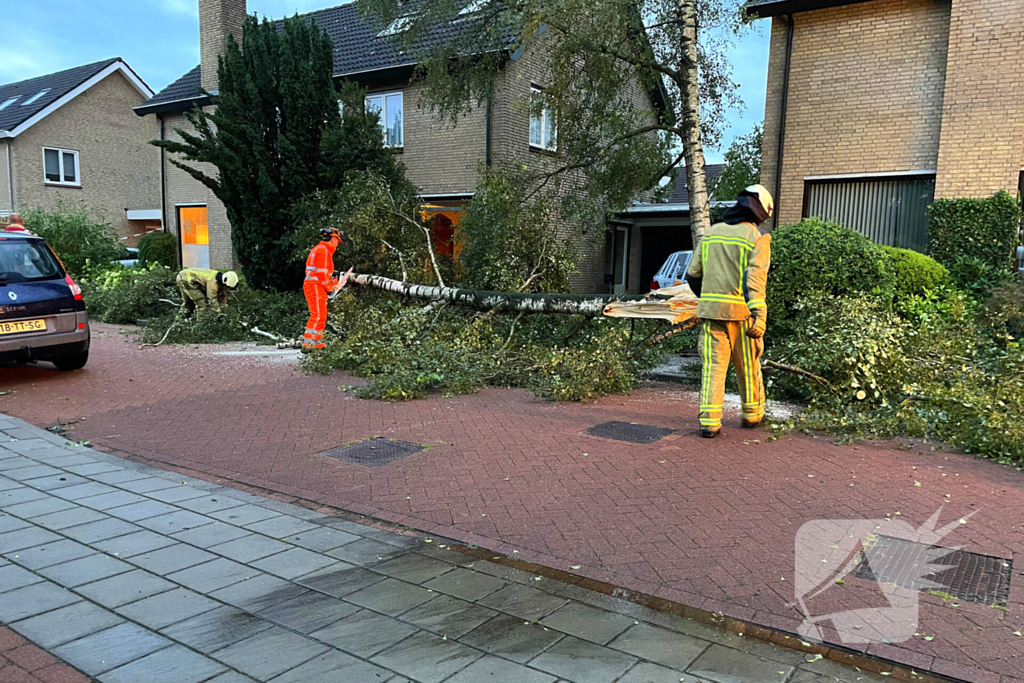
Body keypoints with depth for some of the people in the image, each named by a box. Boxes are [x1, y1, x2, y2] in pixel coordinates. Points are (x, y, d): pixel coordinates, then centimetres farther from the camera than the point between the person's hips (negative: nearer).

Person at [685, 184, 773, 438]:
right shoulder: (757, 237, -3)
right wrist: (759, 315, -20)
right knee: (748, 365, 13)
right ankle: (752, 414, 28)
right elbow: (755, 277, -15)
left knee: (713, 364, 3)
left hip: (711, 310, 3)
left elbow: (693, 274, 14)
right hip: (740, 311, -3)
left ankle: (709, 421, -3)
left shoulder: (711, 233, 12)